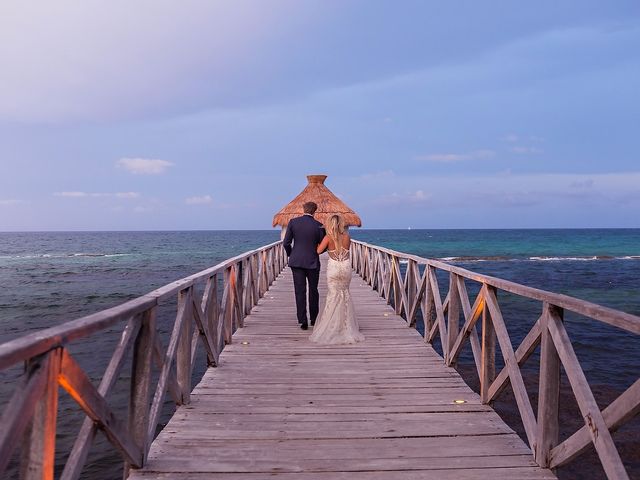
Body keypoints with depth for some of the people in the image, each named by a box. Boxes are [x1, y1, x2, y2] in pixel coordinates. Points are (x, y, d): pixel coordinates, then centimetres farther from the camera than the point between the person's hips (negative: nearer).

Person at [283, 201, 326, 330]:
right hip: (312, 262, 0)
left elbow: (286, 243, -3)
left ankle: (303, 321, 0)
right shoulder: (319, 225, -6)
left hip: (296, 261, 1)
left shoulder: (293, 222, -4)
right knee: (313, 291, 15)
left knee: (300, 292, 4)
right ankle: (314, 319, 24)